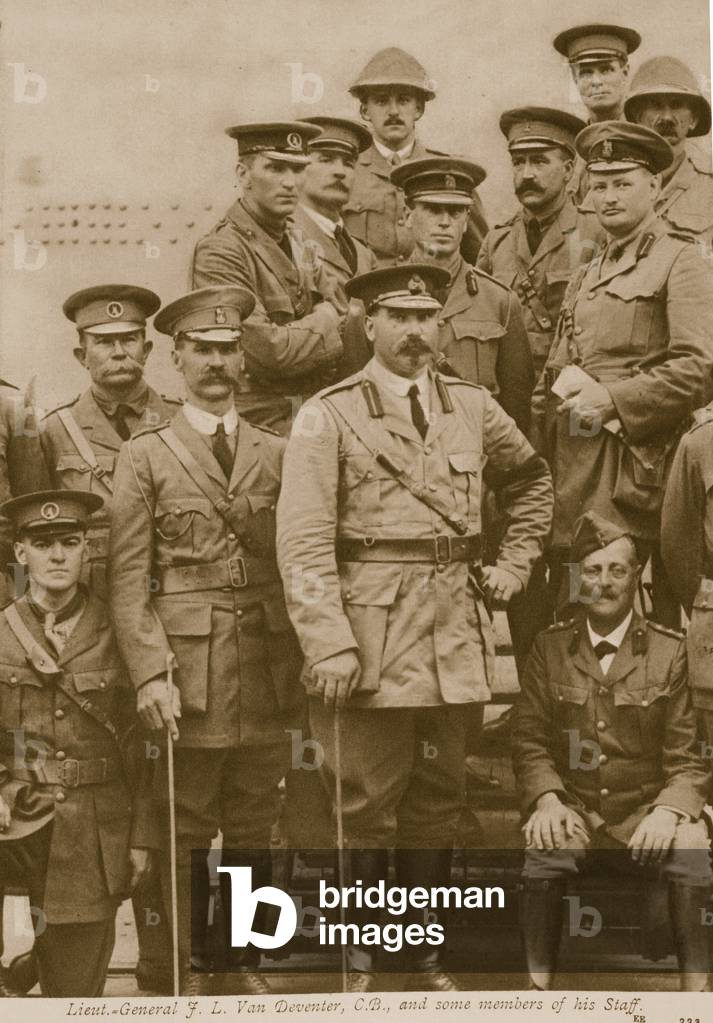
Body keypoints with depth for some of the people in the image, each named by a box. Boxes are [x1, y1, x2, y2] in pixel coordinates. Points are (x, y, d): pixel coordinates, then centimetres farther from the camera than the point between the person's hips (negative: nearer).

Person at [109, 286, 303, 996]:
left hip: (267, 672, 3)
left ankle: (246, 963, 25)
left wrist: (304, 662, 2)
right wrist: (149, 675, -13)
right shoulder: (145, 456, 3)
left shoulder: (277, 453, 11)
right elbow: (128, 579, -3)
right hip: (188, 674, -3)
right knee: (186, 835, 4)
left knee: (254, 831, 11)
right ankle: (187, 971, 19)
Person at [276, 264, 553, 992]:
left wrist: (514, 564, 14)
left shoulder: (474, 407, 10)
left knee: (438, 801, 13)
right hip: (372, 638, -4)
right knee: (367, 806, 3)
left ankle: (426, 956, 26)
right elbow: (304, 541, -12)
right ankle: (359, 963, 18)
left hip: (456, 638, 5)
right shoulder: (328, 416, -5)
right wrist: (329, 645, -19)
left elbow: (533, 482, 26)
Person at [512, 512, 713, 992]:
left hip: (647, 810, 0)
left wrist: (669, 810, -17)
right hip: (573, 808, 0)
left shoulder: (669, 650, 1)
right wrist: (547, 799, -12)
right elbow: (529, 740, 6)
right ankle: (539, 988, -14)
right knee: (544, 857, -30)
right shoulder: (551, 647, 6)